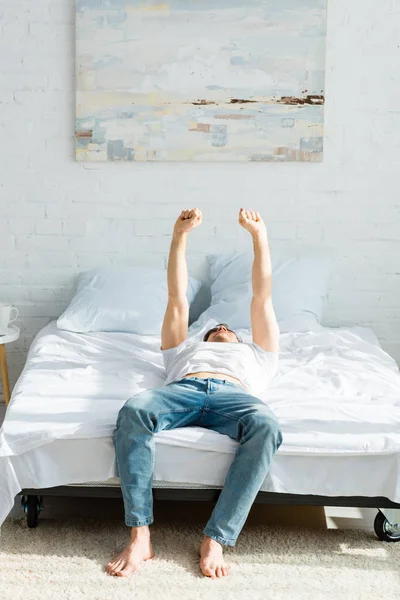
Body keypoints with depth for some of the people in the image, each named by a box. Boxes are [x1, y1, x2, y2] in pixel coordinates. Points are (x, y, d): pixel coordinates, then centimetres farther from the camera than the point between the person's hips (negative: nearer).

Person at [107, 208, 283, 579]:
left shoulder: (255, 355, 43)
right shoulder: (186, 350, 44)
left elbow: (262, 298, 39)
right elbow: (177, 299, 38)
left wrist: (259, 236, 36)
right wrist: (180, 236, 34)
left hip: (234, 393, 0)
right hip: (182, 387, 0)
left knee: (266, 425, -37)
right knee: (133, 411, -34)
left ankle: (215, 540, -35)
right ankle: (140, 537, -32)